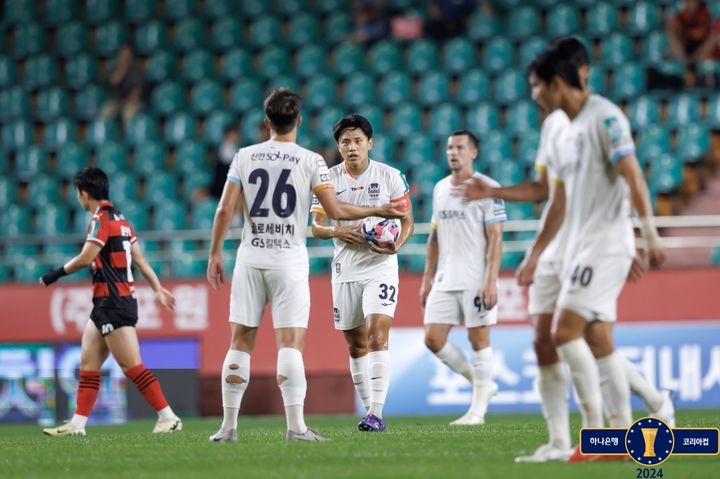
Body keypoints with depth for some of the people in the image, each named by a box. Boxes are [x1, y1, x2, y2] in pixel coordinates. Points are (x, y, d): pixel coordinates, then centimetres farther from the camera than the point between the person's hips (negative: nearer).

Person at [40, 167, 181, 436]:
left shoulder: (101, 218, -12)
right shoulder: (120, 219, 16)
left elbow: (86, 258, -21)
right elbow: (139, 259, 18)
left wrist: (55, 275, -10)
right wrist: (158, 289, 19)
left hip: (113, 303, -10)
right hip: (107, 305, 10)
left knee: (132, 366, -10)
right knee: (88, 364, 9)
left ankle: (168, 418, -10)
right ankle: (77, 424, 10)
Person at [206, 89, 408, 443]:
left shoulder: (244, 157, 4)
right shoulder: (310, 161, -3)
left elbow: (225, 209, -1)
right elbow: (335, 211, -7)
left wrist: (215, 254, 7)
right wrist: (380, 211, 6)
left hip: (250, 258, 2)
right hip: (289, 259, -2)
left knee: (240, 342, 7)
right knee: (290, 343, -4)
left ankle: (228, 426, 6)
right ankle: (295, 425, -13)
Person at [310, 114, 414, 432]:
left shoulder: (390, 176, -1)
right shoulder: (328, 179, 4)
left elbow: (407, 220, 3)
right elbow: (316, 226, 5)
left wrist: (395, 245, -18)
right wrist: (337, 232, -17)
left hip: (380, 266, -3)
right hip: (345, 270, 3)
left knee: (377, 335, -18)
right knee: (356, 345, 7)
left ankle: (377, 413, -22)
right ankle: (369, 409, 18)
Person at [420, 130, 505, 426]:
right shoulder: (439, 189, 14)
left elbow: (495, 238, -10)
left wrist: (491, 282, -17)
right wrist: (427, 278, 15)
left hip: (476, 280, -6)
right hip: (445, 280, 7)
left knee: (478, 337, -2)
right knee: (433, 338, 0)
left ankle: (478, 408, 6)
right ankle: (481, 383, 17)